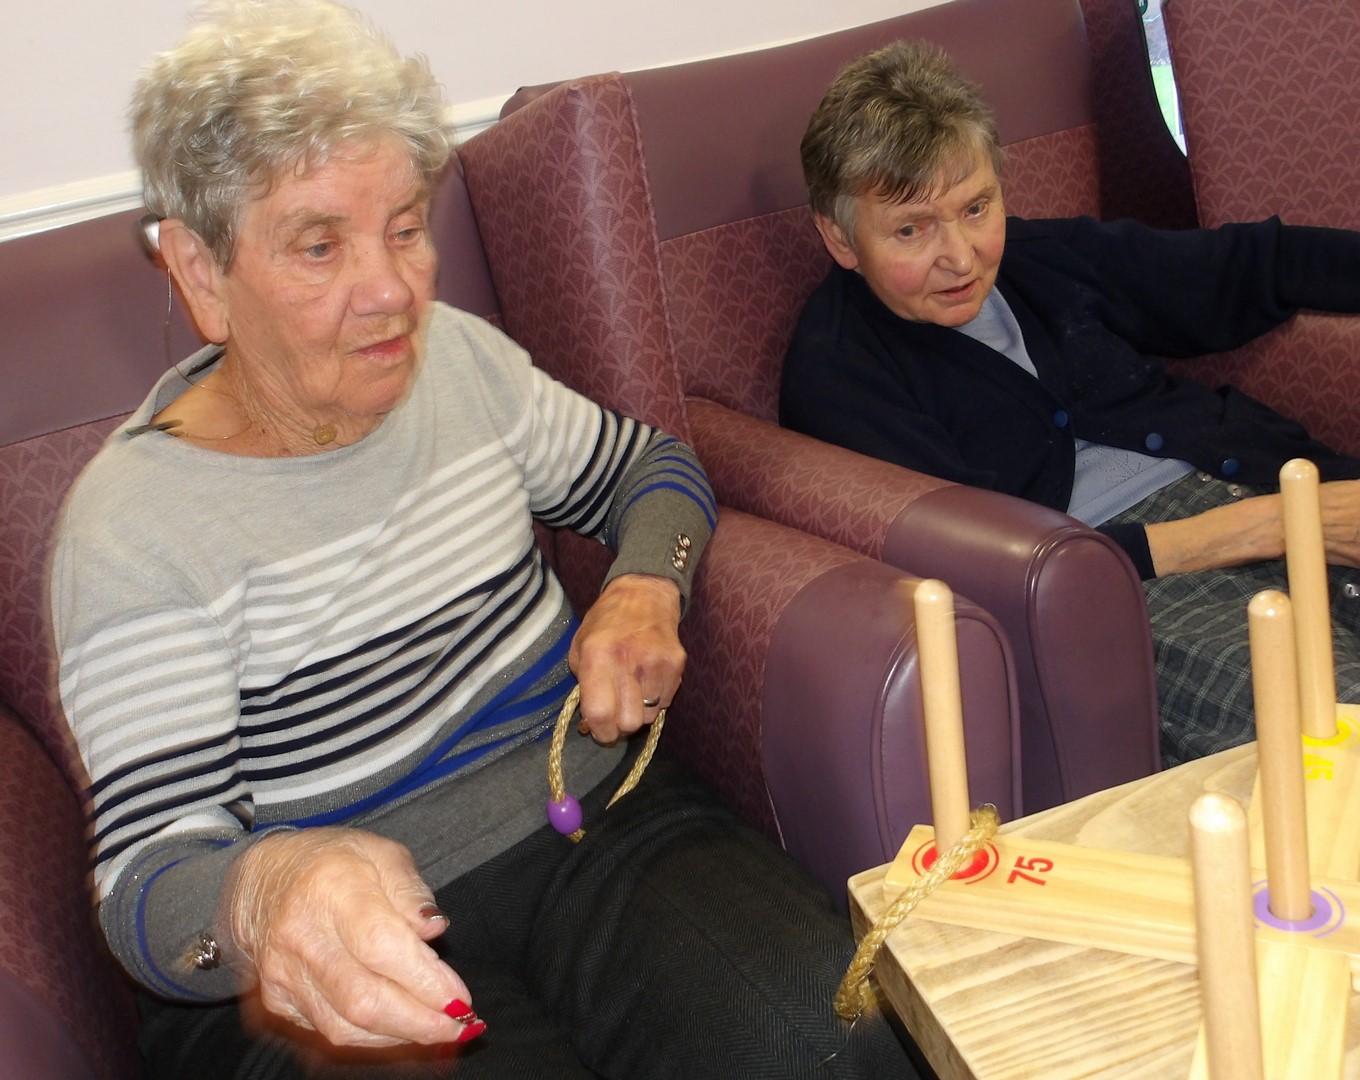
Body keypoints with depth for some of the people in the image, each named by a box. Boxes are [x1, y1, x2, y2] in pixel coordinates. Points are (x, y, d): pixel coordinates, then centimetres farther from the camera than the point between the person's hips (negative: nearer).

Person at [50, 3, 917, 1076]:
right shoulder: (135, 524, -14)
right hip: (353, 953, -3)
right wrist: (264, 894, -43)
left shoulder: (458, 358, 5)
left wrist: (646, 589, -2)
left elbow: (650, 464, 21)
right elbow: (147, 869, -19)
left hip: (591, 826, 4)